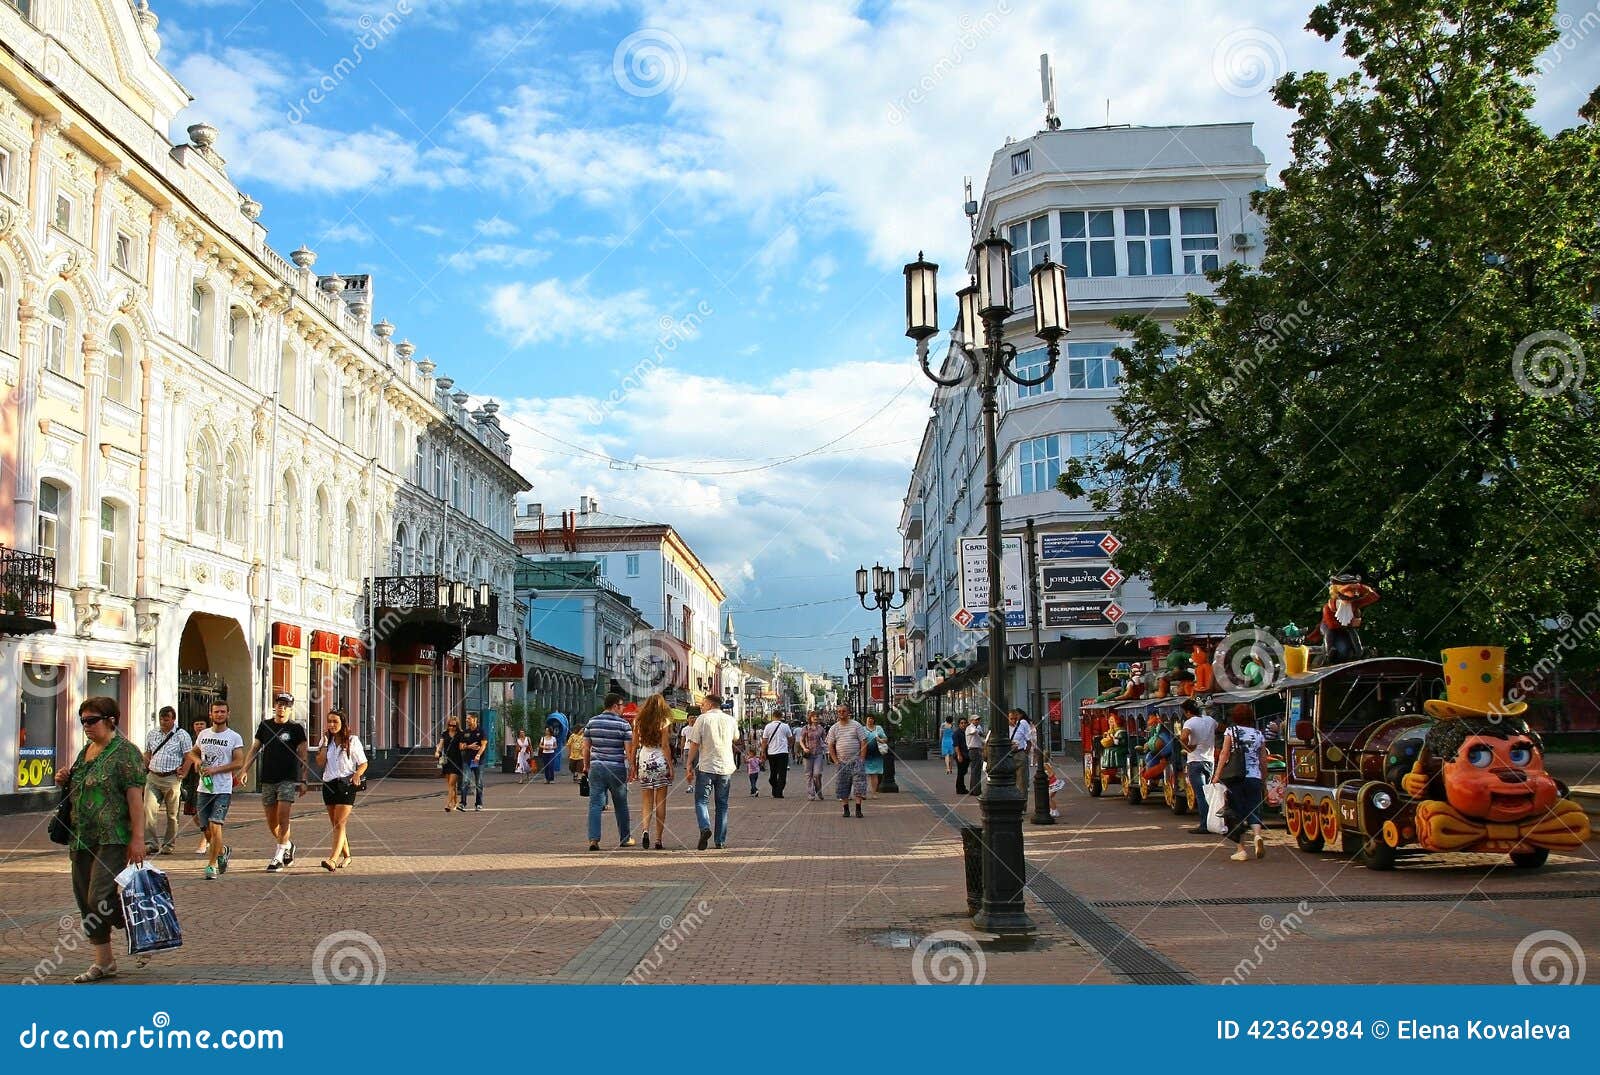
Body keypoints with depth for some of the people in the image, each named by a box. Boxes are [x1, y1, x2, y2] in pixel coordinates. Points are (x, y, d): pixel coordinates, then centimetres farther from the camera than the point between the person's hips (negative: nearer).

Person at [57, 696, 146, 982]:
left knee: (100, 899, -16)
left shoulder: (125, 752, -9)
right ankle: (103, 962, 19)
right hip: (81, 839, 9)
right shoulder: (85, 751, 16)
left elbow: (135, 797, -15)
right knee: (86, 902, 9)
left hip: (113, 839, -9)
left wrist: (137, 838, -20)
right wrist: (65, 780, 7)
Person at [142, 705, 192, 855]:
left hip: (172, 779, -3)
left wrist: (182, 776, -9)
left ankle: (168, 845, 14)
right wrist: (145, 771, 8)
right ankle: (151, 843, -9)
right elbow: (147, 755, 20)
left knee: (171, 814, 4)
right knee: (149, 810, -11)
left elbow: (188, 758, -2)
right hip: (153, 778, 3)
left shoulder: (182, 735, -1)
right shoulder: (152, 734, 13)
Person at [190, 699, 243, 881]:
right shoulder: (203, 734, 11)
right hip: (204, 789, 5)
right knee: (206, 829, 9)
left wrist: (215, 769, -16)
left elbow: (239, 763, -8)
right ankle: (223, 851, 35)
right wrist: (197, 760, 3)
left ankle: (212, 865, -5)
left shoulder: (234, 737, -3)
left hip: (223, 790, -5)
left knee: (215, 826, -14)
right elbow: (193, 752, 26)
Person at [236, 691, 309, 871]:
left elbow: (302, 756, -1)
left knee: (283, 817, -14)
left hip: (288, 779, -4)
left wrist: (303, 780, -5)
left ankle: (278, 857, -8)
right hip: (268, 780, 4)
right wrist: (244, 770, 3)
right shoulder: (265, 725, 10)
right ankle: (288, 846, 32)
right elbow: (254, 748, 14)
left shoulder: (296, 728, -1)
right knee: (271, 822, 8)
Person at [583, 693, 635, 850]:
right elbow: (629, 750, -8)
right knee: (621, 805, 12)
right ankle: (625, 838, 23)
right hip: (616, 769, -2)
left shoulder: (592, 722, 5)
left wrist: (586, 765, 18)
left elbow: (586, 747, 7)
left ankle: (593, 839, -10)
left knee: (595, 803, 1)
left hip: (596, 767, 2)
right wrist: (631, 768, 2)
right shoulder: (623, 724, -6)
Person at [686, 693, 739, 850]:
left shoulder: (702, 719, -4)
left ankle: (705, 827, -22)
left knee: (701, 800, 3)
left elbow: (694, 744, -7)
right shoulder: (730, 720, 8)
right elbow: (736, 740, 25)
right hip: (726, 767, 4)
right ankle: (720, 840, 11)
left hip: (706, 767, -3)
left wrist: (690, 763, 2)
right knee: (722, 804, 11)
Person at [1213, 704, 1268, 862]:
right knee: (1253, 809, 5)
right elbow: (1262, 760, 11)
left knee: (1237, 813, 5)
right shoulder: (1258, 735, 10)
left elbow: (1224, 754, -6)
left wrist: (1217, 775, -6)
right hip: (1254, 777, 2)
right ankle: (1258, 834, -25)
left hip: (1234, 777, -2)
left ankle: (1242, 850, 5)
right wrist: (1264, 781, 19)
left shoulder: (1231, 731, 2)